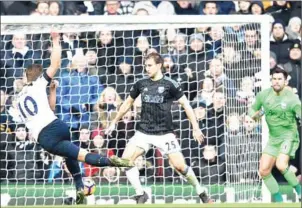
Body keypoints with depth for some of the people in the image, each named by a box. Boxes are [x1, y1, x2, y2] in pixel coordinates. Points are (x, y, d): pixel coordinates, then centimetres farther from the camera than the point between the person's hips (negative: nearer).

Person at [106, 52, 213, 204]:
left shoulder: (170, 84, -6)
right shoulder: (141, 84, 5)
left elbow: (185, 104, -2)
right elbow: (128, 103, 19)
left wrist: (196, 128, -6)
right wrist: (114, 123, 23)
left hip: (164, 133, -4)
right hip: (143, 133, 4)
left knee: (179, 165, -10)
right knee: (126, 159, -13)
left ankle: (201, 193, 11)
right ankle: (140, 194, -2)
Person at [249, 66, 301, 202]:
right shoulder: (264, 95, 0)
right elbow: (252, 110, 14)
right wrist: (256, 114, -8)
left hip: (288, 136, -6)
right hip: (273, 138, 6)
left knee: (281, 165, -28)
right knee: (264, 171, -1)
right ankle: (279, 200, 15)